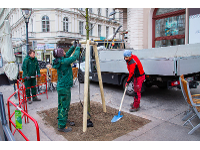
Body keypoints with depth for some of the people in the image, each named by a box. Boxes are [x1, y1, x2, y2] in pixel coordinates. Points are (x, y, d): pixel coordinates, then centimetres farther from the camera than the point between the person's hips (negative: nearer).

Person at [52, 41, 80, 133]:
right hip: (64, 88, -10)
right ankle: (62, 126, 10)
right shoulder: (63, 62, -21)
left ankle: (64, 120, 39)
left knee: (62, 105, 22)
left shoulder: (59, 61, 6)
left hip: (61, 86, 10)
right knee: (64, 106, -1)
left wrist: (73, 46, 18)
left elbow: (67, 55, 19)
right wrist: (78, 48, -2)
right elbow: (74, 57, -16)